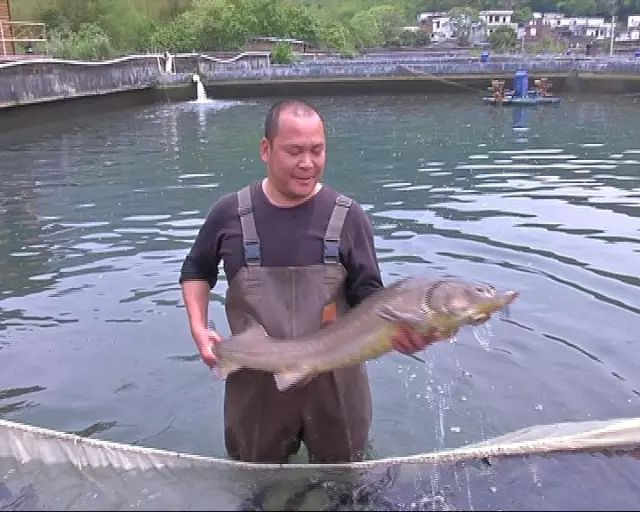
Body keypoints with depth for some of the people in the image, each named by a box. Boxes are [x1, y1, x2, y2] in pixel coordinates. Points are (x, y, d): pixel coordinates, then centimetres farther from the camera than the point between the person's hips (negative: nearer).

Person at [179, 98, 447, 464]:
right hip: (257, 381, 1)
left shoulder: (348, 216, -9)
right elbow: (196, 271, 12)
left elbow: (369, 297, -9)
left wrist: (396, 327, -31)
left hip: (335, 379, 0)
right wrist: (199, 328, -2)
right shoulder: (230, 214, -6)